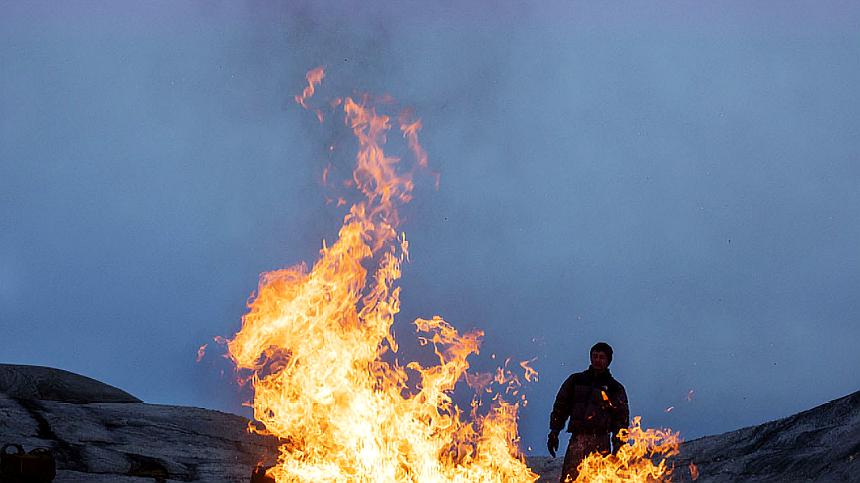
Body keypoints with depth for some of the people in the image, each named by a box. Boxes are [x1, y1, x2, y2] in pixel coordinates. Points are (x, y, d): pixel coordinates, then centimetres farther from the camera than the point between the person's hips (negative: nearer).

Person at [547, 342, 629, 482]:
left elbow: (621, 418, 8)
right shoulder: (575, 380, 14)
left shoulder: (616, 388, 11)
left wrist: (618, 447, -1)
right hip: (577, 439, 0)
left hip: (601, 442, 0)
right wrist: (554, 433, 5)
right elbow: (560, 406, 14)